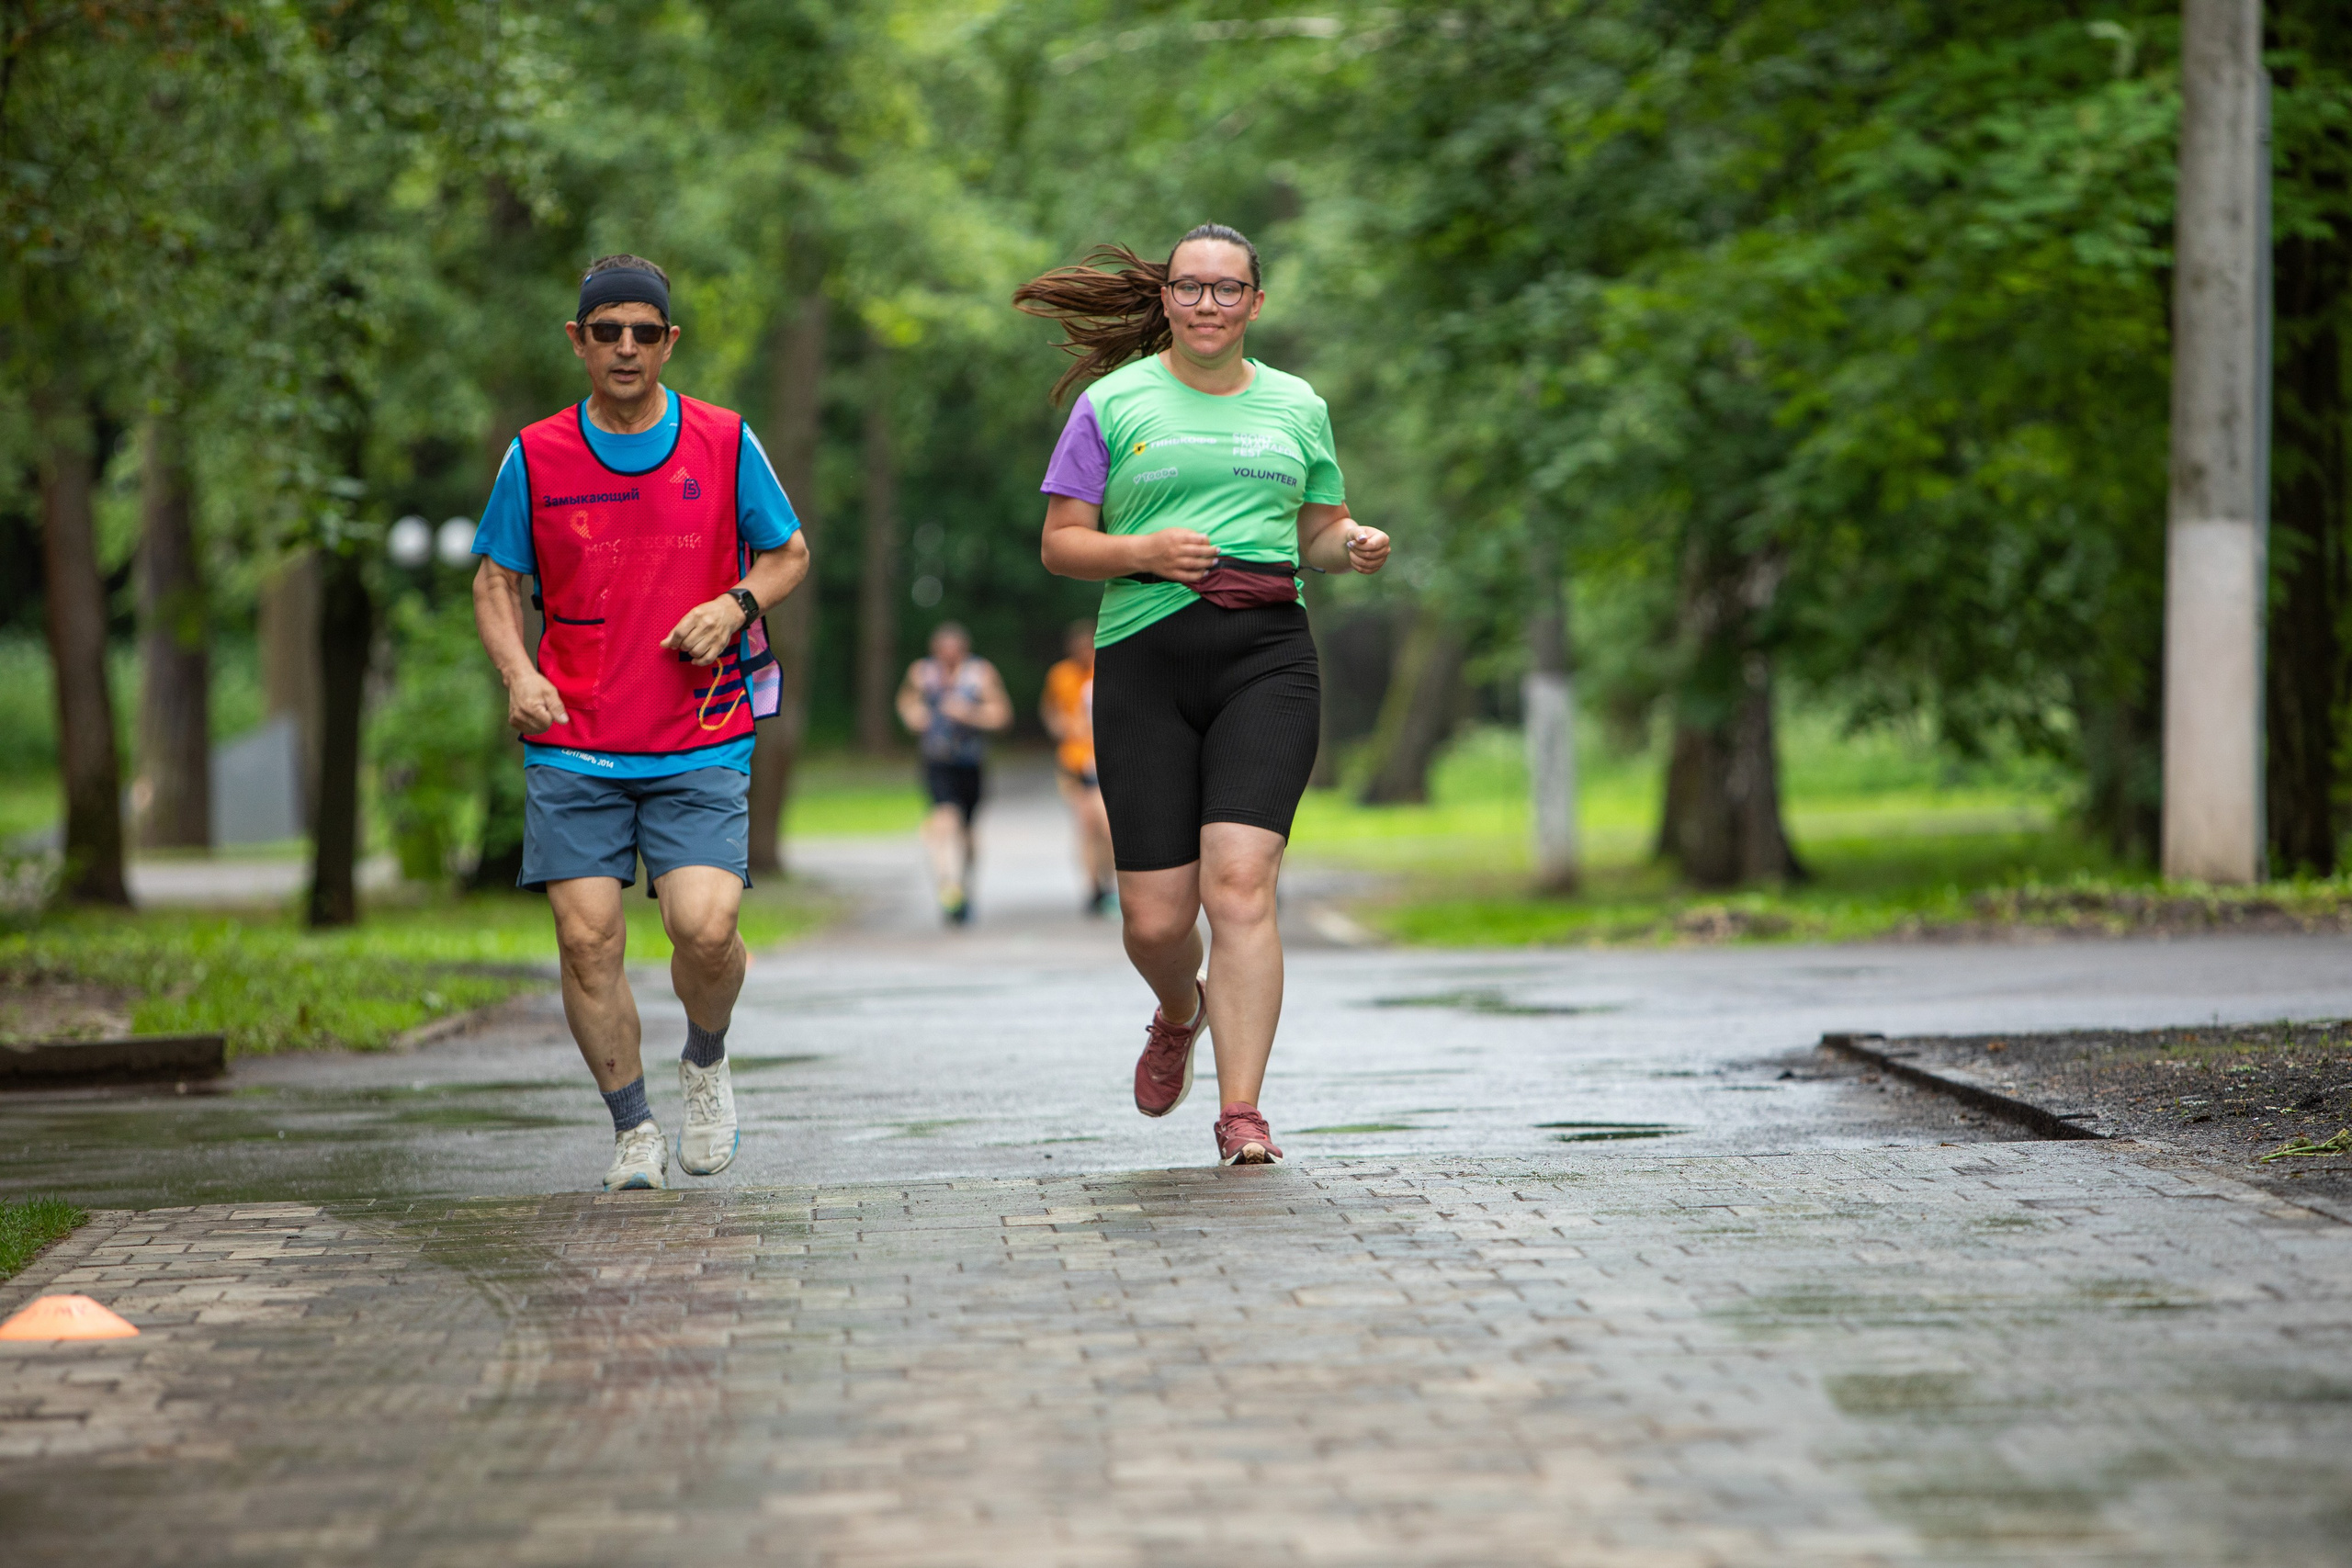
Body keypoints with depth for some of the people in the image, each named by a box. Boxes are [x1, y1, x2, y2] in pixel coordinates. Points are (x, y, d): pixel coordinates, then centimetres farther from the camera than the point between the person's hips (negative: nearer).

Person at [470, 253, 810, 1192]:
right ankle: (633, 1131, 11)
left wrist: (735, 603, -7)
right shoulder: (536, 457, 3)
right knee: (587, 939, -7)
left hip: (700, 745, -1)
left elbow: (787, 552, 14)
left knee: (705, 927, -15)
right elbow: (497, 580, 13)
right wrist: (518, 673, -5)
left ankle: (706, 1064, 17)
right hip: (573, 746, 1)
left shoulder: (723, 444, 3)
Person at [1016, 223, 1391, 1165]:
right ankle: (1182, 1012, 35)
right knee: (1155, 918, -2)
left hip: (1267, 661, 1)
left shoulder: (1297, 407, 14)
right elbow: (1059, 543, 5)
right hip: (1145, 663, 0)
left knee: (1240, 881, -17)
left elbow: (1321, 530, 23)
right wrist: (1144, 550, -14)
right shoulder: (1114, 403, 6)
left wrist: (1353, 547, 0)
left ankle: (1241, 1114, -14)